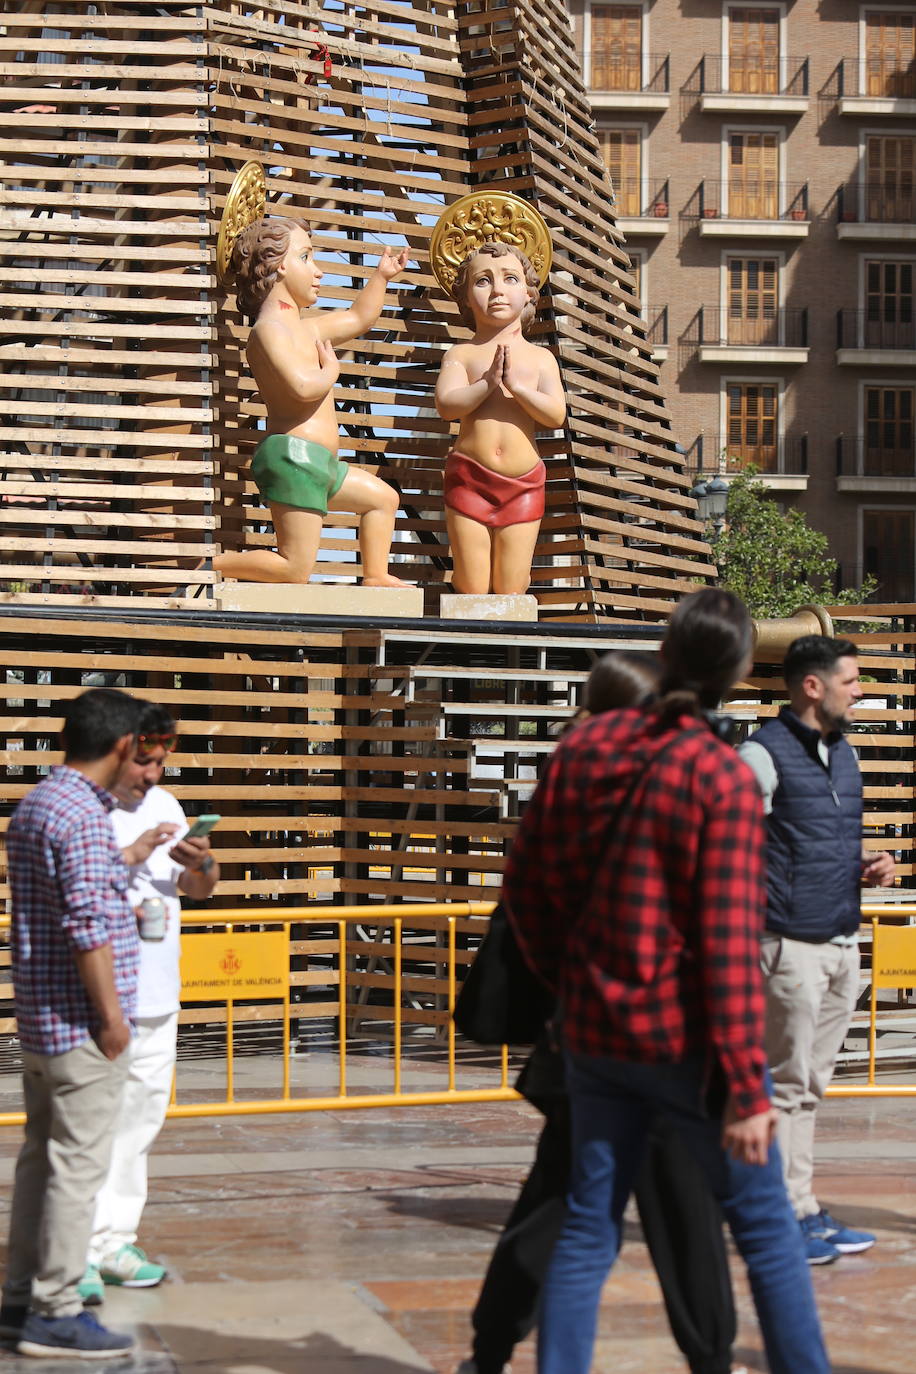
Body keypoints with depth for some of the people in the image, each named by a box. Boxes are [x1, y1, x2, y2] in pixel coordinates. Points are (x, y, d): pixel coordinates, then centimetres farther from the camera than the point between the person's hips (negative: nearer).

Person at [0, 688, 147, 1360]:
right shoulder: (84, 817, -18)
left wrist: (122, 907, 32)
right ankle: (55, 1313, 1)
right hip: (81, 1023, -10)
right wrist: (110, 1013, -17)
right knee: (78, 1164, -4)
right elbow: (86, 926, -22)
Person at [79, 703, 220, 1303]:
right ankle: (79, 1254, -7)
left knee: (142, 1116, 11)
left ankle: (116, 1242, 20)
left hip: (157, 995, 7)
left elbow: (198, 890, 21)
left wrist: (203, 866, -1)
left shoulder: (165, 805, 14)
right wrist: (130, 856, -23)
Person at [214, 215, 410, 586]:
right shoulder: (269, 329, -13)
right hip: (293, 456, -11)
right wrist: (330, 371, -9)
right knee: (296, 570, -13)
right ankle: (208, 564, -8)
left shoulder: (307, 329, 19)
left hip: (317, 462, 11)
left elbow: (358, 319, 37)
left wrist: (382, 276, 31)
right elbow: (302, 386, -29)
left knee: (382, 497, 30)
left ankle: (375, 576, 30)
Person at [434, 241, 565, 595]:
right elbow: (446, 405, -12)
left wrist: (516, 385, -15)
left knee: (510, 590, 2)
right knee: (471, 590, -2)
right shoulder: (462, 354, 3)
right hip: (469, 478, -1)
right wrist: (488, 383, -20)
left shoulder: (540, 358, 8)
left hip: (523, 484, 1)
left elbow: (556, 415, -4)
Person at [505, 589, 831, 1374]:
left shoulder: (584, 746, 1)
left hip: (595, 1034, 5)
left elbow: (526, 883, 8)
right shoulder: (724, 779, -15)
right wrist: (745, 1086, -16)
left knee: (590, 1227, 12)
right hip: (688, 1041, -5)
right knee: (764, 1224, 9)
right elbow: (729, 944, -19)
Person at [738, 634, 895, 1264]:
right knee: (786, 1085, -2)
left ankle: (802, 1211, 19)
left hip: (843, 944, 8)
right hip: (792, 945, -8)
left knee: (811, 1086, 13)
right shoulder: (763, 754, -10)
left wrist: (868, 865, 6)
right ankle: (794, 1217, 4)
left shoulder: (844, 752, 15)